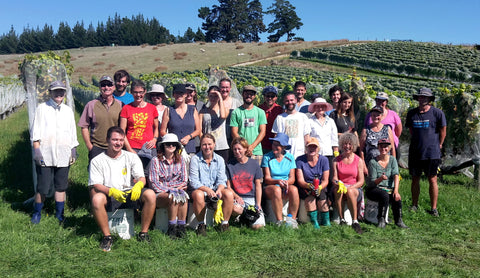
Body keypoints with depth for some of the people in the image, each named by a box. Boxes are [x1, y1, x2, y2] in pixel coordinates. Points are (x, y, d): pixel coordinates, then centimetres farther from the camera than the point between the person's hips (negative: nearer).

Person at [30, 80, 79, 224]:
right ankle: (37, 213, 18)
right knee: (43, 187, 0)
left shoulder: (68, 111, 14)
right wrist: (36, 149, -7)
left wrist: (74, 150, 11)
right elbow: (36, 132, 1)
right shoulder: (42, 108, 4)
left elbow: (73, 133, 17)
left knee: (61, 186, 7)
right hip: (45, 155, -3)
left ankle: (59, 214, 18)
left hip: (63, 155, 3)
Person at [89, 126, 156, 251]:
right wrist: (111, 191, -27)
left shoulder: (132, 157, 11)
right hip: (109, 198, -2)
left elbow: (141, 178, 1)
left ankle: (144, 233, -12)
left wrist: (138, 185, -25)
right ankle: (107, 236, -17)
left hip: (130, 195, 2)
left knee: (150, 194, -25)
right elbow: (95, 185, -6)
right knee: (97, 198, -34)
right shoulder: (97, 161, 5)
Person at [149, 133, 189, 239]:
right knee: (173, 197, -35)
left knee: (184, 196, -32)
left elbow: (184, 181, 9)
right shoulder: (155, 161, -1)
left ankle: (181, 227, -25)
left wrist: (177, 188, -13)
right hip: (159, 194, -3)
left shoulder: (180, 160, 10)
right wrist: (169, 190, -19)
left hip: (177, 190, 3)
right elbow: (154, 183, -7)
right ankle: (172, 229, -23)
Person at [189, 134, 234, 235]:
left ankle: (225, 224, -12)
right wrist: (207, 189, -27)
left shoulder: (220, 160, 6)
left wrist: (219, 190, -23)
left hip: (215, 189, 3)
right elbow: (193, 182, -11)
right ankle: (201, 225, -17)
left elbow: (221, 180, 0)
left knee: (229, 193, -27)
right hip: (199, 189, -2)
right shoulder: (195, 159, -4)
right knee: (198, 195, -37)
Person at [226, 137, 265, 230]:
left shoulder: (254, 164, 7)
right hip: (236, 197, 0)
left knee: (257, 226, -20)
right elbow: (228, 186, 6)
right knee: (235, 208, -38)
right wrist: (236, 196, -14)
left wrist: (258, 204, -4)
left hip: (252, 198, 0)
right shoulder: (230, 165, 7)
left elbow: (258, 185, 6)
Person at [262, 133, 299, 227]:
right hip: (270, 187, -2)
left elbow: (292, 178, 3)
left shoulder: (290, 157, 8)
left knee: (294, 189, -31)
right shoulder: (267, 157, 1)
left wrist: (287, 182, -20)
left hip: (286, 187, 2)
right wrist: (278, 181, -24)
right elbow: (267, 178, -5)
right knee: (277, 190, -36)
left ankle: (293, 219, -22)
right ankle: (279, 220, -28)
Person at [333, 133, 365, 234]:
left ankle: (355, 221, -33)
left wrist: (350, 187, -18)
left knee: (350, 191, -36)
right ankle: (342, 220, -30)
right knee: (338, 190, -35)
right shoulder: (336, 160, 10)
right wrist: (339, 183, -22)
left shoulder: (359, 160, 6)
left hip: (355, 188, -1)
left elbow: (361, 181, 0)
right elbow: (334, 177, 3)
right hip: (340, 186, 1)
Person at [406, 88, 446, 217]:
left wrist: (438, 145, 8)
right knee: (415, 179, 10)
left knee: (432, 180, 1)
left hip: (432, 153, -3)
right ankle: (414, 205, 23)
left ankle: (433, 208, 10)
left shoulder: (437, 113, -5)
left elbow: (443, 131, 4)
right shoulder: (411, 113, 6)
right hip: (415, 152, 3)